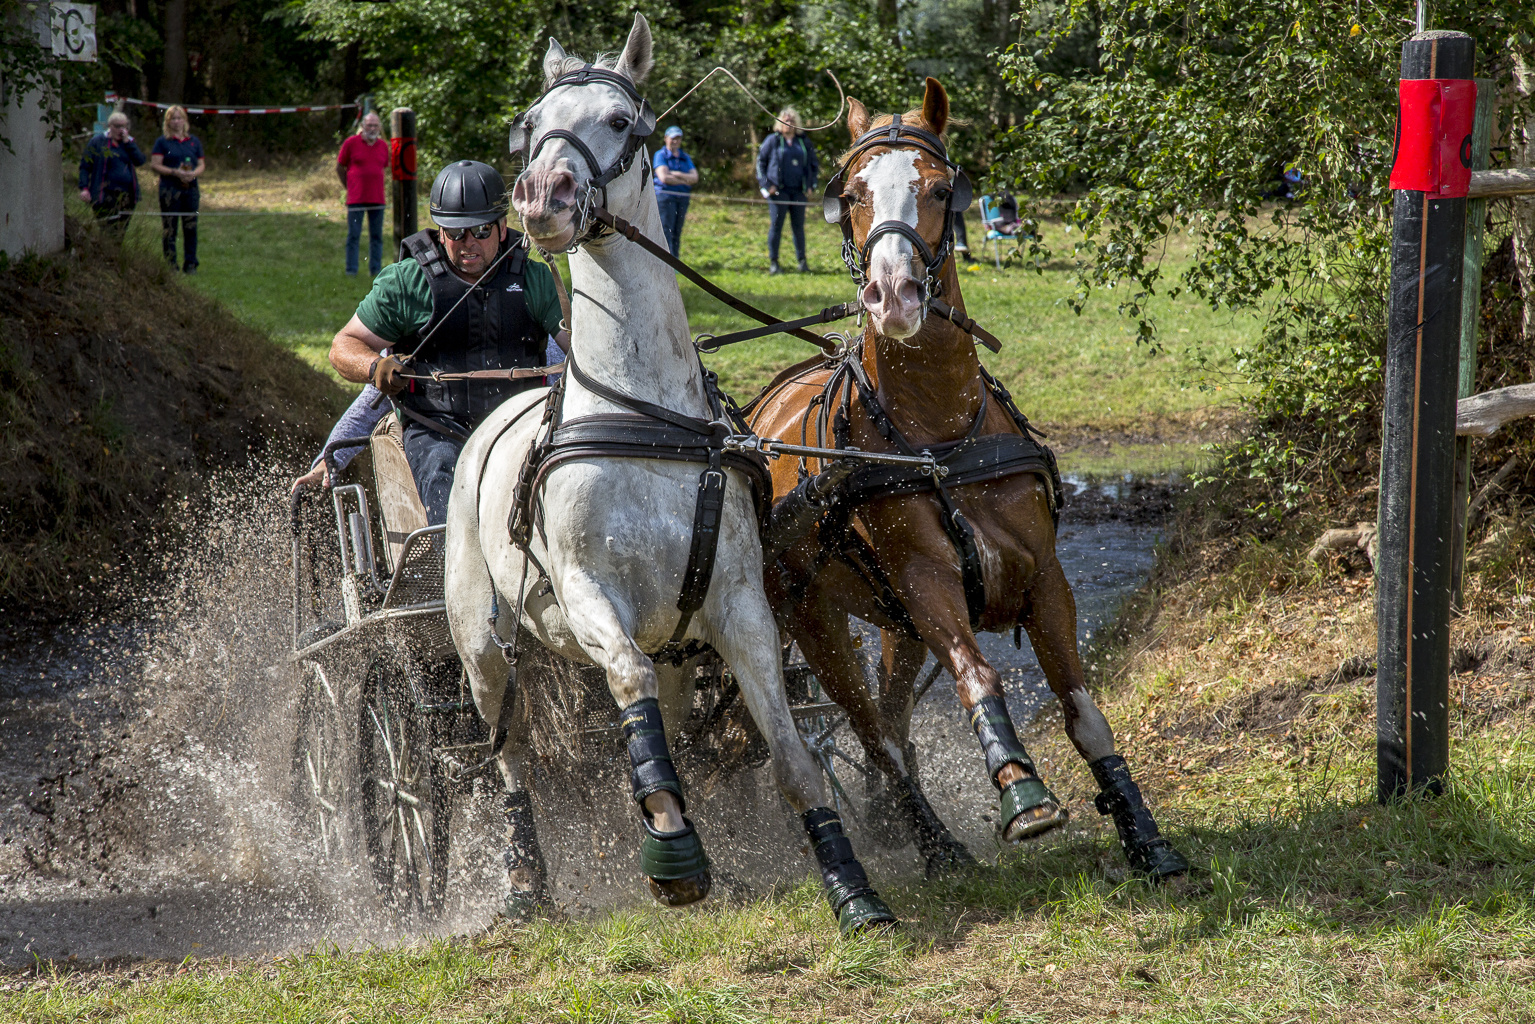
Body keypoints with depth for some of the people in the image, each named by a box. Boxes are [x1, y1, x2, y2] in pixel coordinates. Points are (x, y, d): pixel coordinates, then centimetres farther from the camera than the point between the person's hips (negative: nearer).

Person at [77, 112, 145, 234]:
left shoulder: (129, 142, 14)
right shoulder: (97, 142, 3)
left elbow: (140, 161, -2)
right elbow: (85, 166, 2)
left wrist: (127, 142, -6)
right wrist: (84, 188, -11)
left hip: (126, 195, 4)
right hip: (105, 195, -4)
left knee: (121, 231, 4)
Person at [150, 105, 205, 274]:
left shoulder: (194, 141, 14)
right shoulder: (162, 142, 3)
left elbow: (201, 165, 14)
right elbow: (155, 165, -5)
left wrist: (194, 173, -9)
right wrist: (175, 172, -16)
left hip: (190, 188, 3)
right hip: (170, 189, -3)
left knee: (191, 227, 3)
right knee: (169, 228, -3)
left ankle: (190, 264, 9)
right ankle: (170, 264, 0)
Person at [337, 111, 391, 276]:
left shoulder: (383, 146, 9)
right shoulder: (351, 143, -3)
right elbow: (339, 167, 5)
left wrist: (376, 184, 12)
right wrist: (350, 187, 5)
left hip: (377, 198, 4)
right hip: (356, 199, -4)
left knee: (377, 236, 7)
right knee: (353, 236, -1)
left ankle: (376, 269, 14)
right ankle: (351, 270, 3)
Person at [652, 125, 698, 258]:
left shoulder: (685, 158, 16)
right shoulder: (661, 155, -1)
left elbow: (694, 178, 3)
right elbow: (664, 178, -15)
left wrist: (676, 174, -10)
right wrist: (684, 181, -6)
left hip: (682, 197, 6)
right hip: (665, 196, -6)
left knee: (677, 232, 6)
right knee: (666, 231, -11)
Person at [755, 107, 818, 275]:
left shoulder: (803, 142, 12)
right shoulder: (773, 140, 2)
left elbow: (814, 164, 21)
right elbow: (760, 161, 4)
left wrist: (811, 184, 9)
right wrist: (766, 184, -6)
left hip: (798, 191, 3)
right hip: (778, 190, -3)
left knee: (799, 226, 5)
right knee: (776, 225, -2)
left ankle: (802, 262, 10)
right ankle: (773, 263, 3)